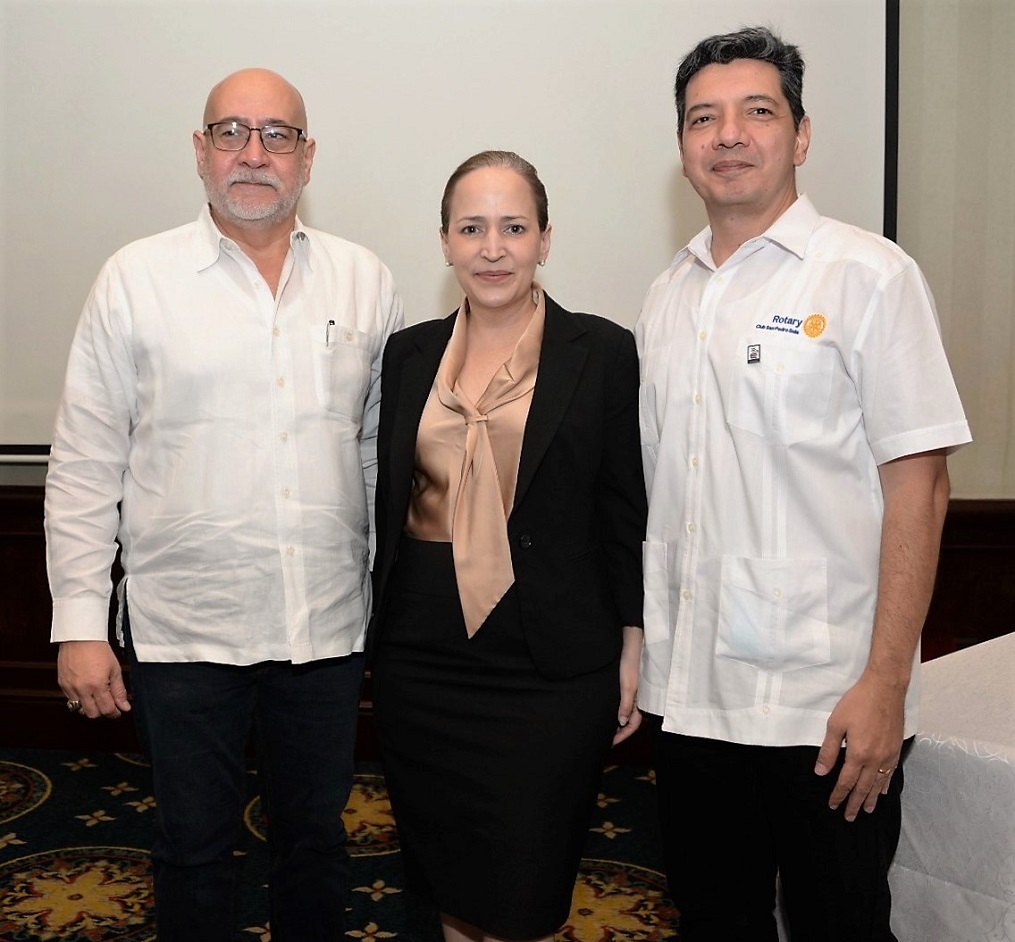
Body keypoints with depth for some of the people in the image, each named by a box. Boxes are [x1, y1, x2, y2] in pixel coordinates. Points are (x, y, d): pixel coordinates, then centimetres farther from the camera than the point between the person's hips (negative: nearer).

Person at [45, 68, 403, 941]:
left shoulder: (365, 282, 3)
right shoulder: (137, 279, -3)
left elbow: (389, 444, 7)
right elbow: (85, 463, -2)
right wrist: (80, 623, -5)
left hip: (327, 622, 2)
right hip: (184, 628, -1)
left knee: (316, 836, 19)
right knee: (195, 846, 15)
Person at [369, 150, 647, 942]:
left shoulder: (602, 352, -4)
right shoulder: (410, 355, 6)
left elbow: (628, 513, -2)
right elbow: (385, 502, 10)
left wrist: (632, 650, -3)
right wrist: (373, 636, 10)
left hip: (550, 661, -3)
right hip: (422, 655, 4)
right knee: (445, 875, 16)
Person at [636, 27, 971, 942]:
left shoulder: (868, 275, -6)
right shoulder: (669, 296, 10)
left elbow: (919, 485, -11)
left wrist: (885, 687, -15)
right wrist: (629, 651, 9)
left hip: (824, 703, -5)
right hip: (686, 693, 5)